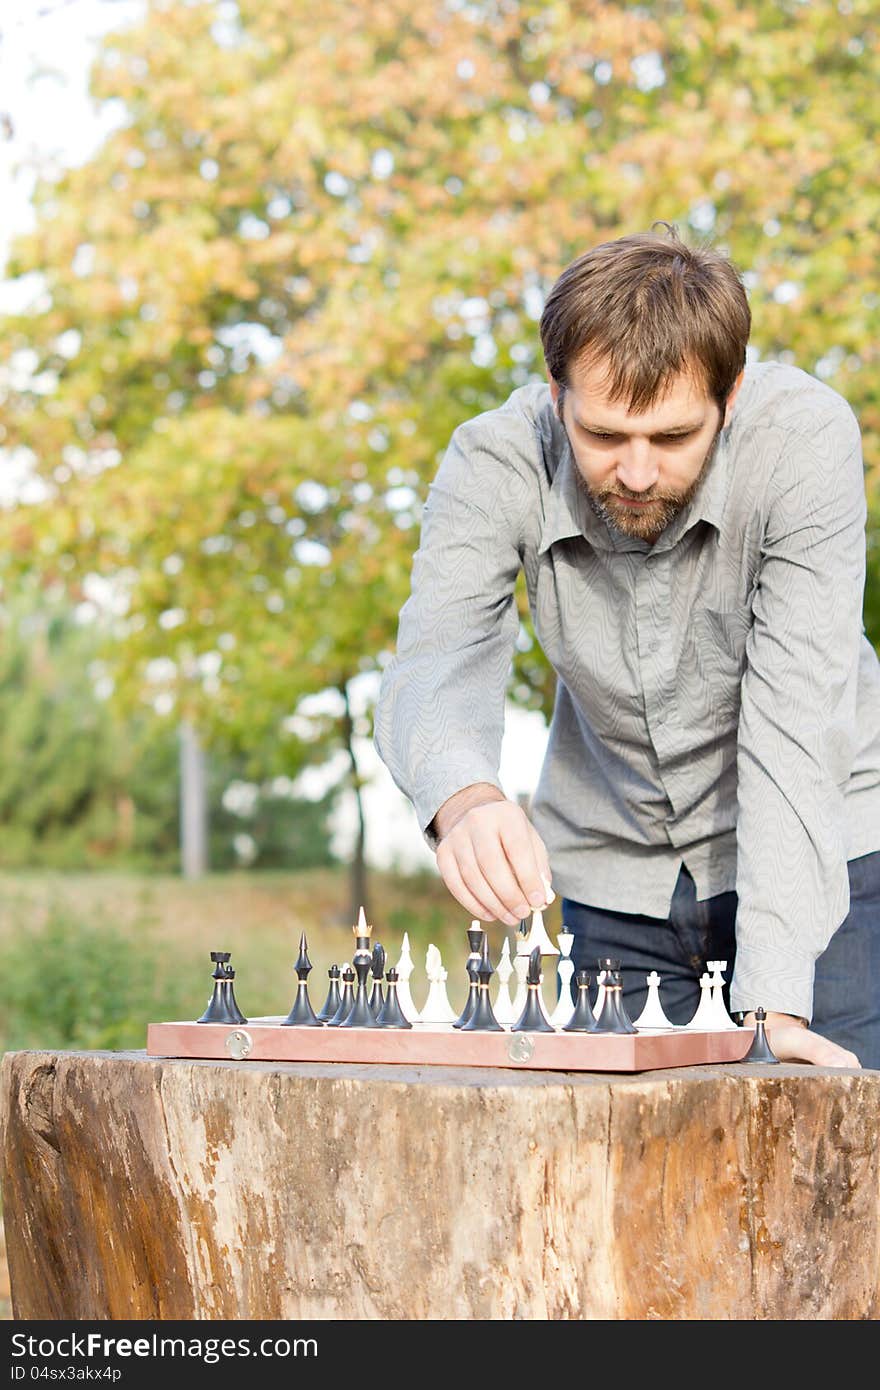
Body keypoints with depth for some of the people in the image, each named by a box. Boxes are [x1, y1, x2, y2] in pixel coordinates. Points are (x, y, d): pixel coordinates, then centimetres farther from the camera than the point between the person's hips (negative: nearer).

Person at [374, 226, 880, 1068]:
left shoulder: (805, 437, -25)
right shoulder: (494, 463, -19)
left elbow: (795, 722, -29)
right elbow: (432, 672, -29)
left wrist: (774, 999, -35)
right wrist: (465, 800, -53)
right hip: (612, 869, 2)